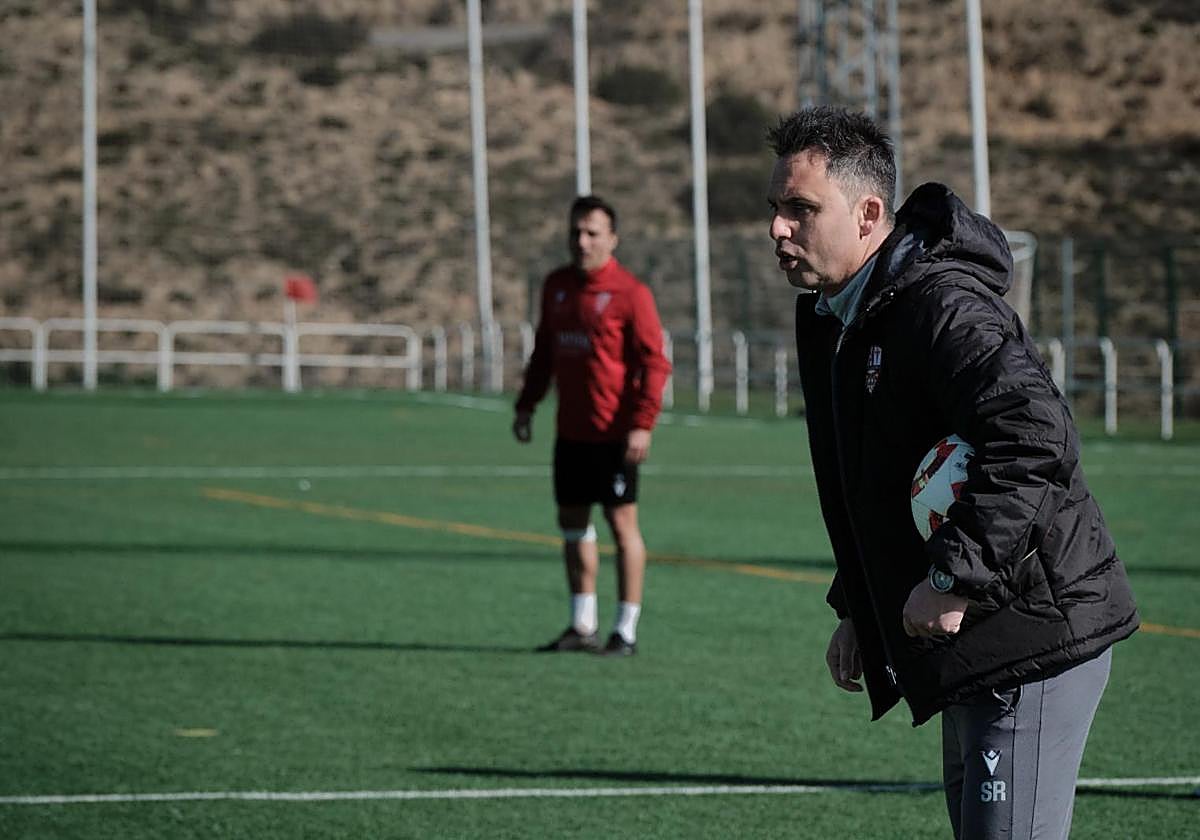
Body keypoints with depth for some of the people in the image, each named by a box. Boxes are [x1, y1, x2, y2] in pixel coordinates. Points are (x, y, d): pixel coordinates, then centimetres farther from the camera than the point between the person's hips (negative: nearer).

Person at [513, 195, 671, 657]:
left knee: (622, 522, -2)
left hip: (614, 434, -7)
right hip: (571, 430, 7)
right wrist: (526, 405, 15)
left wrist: (642, 423, -19)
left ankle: (626, 631, 3)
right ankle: (583, 626, 21)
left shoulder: (629, 292, -10)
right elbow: (544, 351, 21)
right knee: (572, 522, 11)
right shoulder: (556, 286, 10)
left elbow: (654, 362, -12)